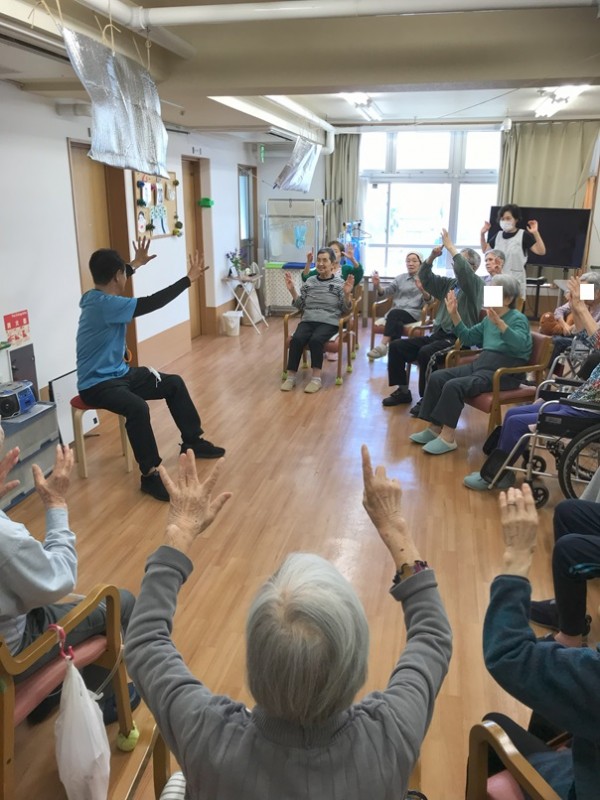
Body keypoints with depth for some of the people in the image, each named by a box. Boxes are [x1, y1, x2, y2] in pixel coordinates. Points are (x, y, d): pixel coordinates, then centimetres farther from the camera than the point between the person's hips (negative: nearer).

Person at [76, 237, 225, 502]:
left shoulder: (95, 296, 4)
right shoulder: (104, 304, -25)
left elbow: (111, 280, 30)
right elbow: (150, 303, -28)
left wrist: (135, 264, 41)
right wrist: (189, 279, -22)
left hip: (119, 373, 11)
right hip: (96, 384, -11)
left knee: (173, 383, 9)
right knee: (138, 408, -38)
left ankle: (192, 442, 20)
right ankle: (150, 475, -26)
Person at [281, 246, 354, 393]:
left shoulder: (339, 283, 7)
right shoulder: (309, 282, 18)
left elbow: (345, 310, 4)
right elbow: (300, 306, 19)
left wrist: (347, 294, -13)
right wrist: (292, 290, 6)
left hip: (328, 322, -3)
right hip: (308, 320, 3)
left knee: (315, 340, -34)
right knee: (296, 339, -28)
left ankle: (316, 378, -25)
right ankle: (291, 377, -20)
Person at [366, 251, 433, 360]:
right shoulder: (401, 278, 21)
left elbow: (429, 300, -6)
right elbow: (385, 292, 11)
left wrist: (422, 289, -28)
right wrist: (377, 285, -12)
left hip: (414, 313, -3)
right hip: (396, 312, 3)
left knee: (394, 313, -34)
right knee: (397, 324, -34)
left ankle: (383, 345, -40)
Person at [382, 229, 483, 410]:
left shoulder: (476, 285, -3)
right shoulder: (449, 283, 19)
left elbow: (464, 272, -25)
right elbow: (425, 278, 14)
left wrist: (451, 248, -21)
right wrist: (432, 256, -2)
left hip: (458, 339, -8)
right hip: (437, 334, 8)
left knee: (425, 352, -35)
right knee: (396, 345, -4)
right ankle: (403, 391, 4)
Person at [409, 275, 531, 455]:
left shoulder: (518, 318, -8)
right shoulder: (489, 318, 15)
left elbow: (520, 344, -28)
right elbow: (468, 337, 22)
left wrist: (499, 323, -43)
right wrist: (454, 315, 11)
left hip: (503, 372, -8)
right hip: (480, 364, 8)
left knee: (454, 386, -27)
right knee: (437, 377, -6)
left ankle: (447, 438, -20)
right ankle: (435, 428, -2)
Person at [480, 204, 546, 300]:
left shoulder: (523, 235, -6)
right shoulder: (498, 235, 8)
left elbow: (541, 252, -13)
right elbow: (485, 250, 22)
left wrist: (536, 233, -24)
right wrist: (482, 234, 10)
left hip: (516, 280, -4)